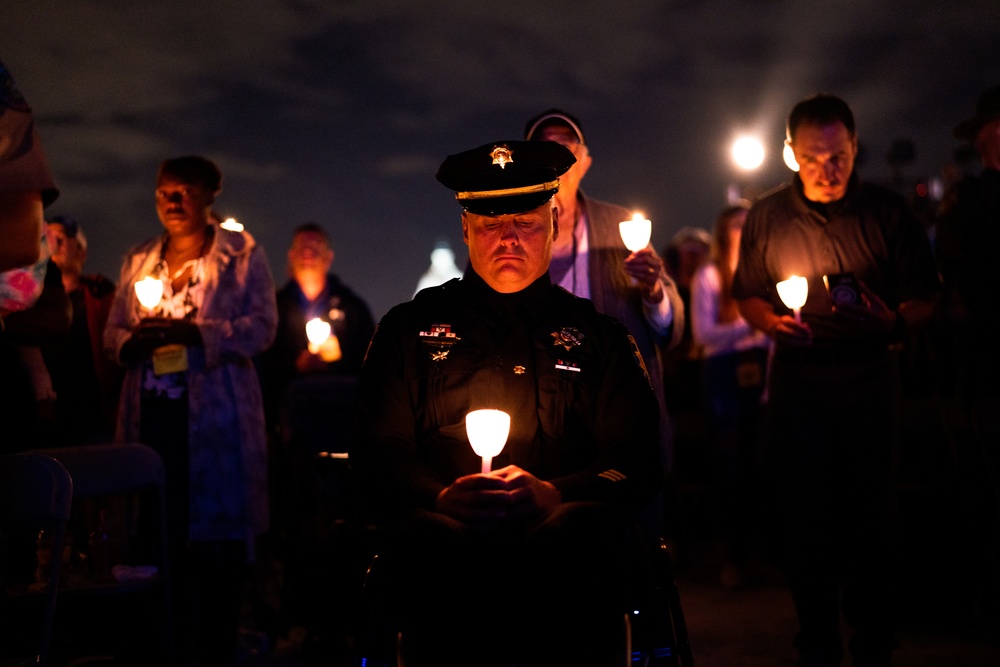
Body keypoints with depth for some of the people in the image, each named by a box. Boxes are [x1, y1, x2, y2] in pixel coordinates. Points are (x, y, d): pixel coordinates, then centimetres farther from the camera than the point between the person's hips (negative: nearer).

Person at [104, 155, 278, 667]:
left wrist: (191, 331, -16)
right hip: (151, 414, 4)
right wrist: (135, 340, -7)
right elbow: (112, 333, 17)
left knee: (217, 537, -3)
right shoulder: (137, 261, 18)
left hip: (216, 415, -3)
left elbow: (261, 328, -5)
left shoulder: (243, 255, 5)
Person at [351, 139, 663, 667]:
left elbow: (638, 464, 11)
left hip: (561, 530, 1)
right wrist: (443, 497, -12)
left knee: (584, 527, -37)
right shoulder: (410, 328, 23)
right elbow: (377, 455, 12)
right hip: (448, 528, 0)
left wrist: (550, 494, -11)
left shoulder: (598, 335, 23)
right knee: (432, 538, -38)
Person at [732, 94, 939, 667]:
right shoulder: (768, 216, 7)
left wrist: (895, 322, -16)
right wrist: (772, 321, -7)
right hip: (796, 378, 1)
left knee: (869, 513, 3)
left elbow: (923, 298, 3)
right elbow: (747, 296, 13)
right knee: (801, 514, 1)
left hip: (869, 378, -1)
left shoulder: (888, 211, 2)